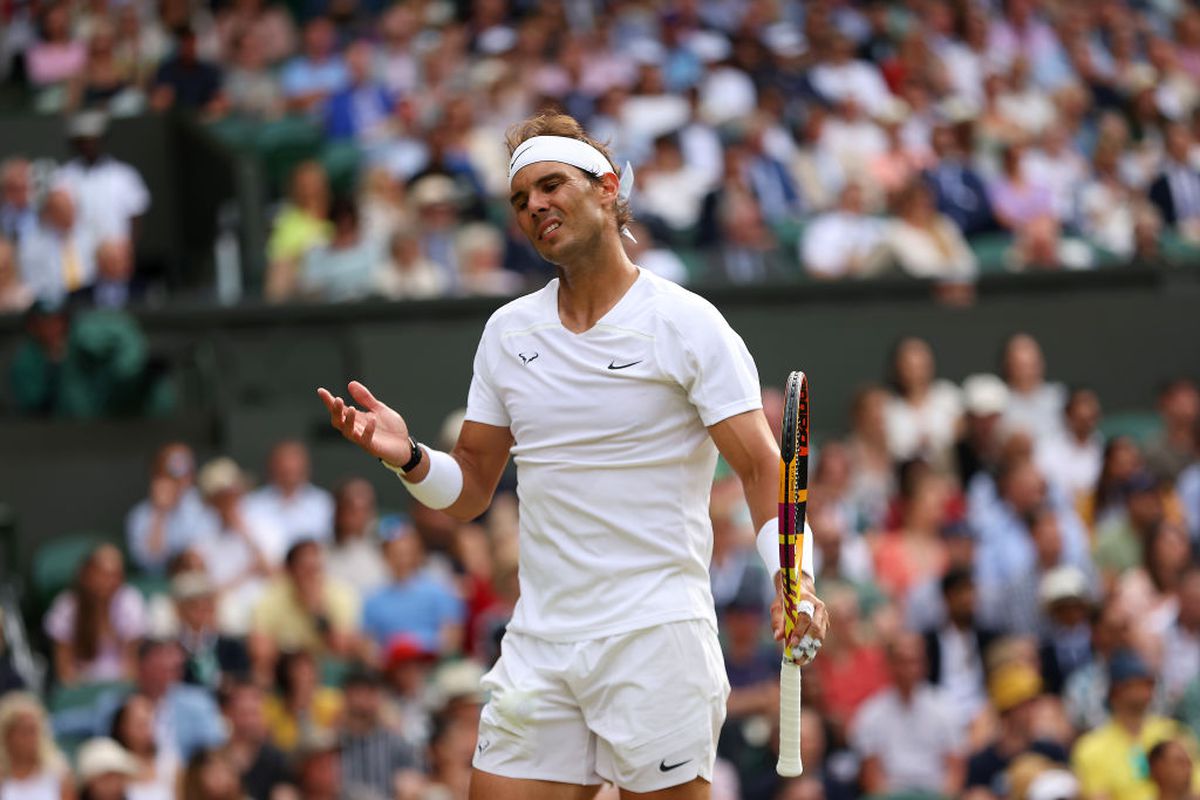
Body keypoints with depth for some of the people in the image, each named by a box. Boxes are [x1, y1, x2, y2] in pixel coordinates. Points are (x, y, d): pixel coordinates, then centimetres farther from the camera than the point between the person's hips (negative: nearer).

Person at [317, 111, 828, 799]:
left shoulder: (686, 323, -4)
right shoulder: (508, 332, 13)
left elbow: (762, 467, -10)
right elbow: (471, 490, 17)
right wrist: (409, 458, -5)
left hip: (655, 636, -5)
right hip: (537, 648, 5)